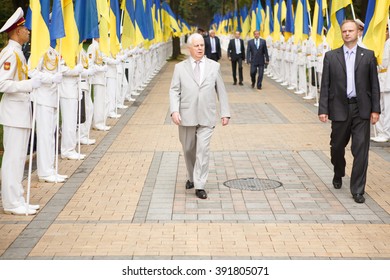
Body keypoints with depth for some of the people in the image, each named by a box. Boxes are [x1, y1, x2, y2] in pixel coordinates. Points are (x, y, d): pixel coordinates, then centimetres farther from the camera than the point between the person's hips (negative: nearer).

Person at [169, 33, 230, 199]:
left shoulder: (214, 66, 8)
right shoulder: (180, 68, 6)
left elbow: (221, 91, 10)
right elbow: (174, 90, 1)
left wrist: (225, 113, 5)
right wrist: (174, 110, -14)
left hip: (206, 117, -1)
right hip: (187, 117, 1)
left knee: (203, 150, -9)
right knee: (188, 150, 12)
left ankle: (199, 186, -4)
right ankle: (191, 177, 34)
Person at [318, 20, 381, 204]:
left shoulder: (368, 56, 4)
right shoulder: (331, 56, 4)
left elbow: (374, 84, 3)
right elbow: (325, 85, 2)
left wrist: (375, 109, -2)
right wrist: (323, 109, -4)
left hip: (361, 109, -1)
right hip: (340, 108, 1)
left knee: (361, 149, -5)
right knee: (337, 147, 14)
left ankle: (357, 190, 2)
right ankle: (338, 175, 43)